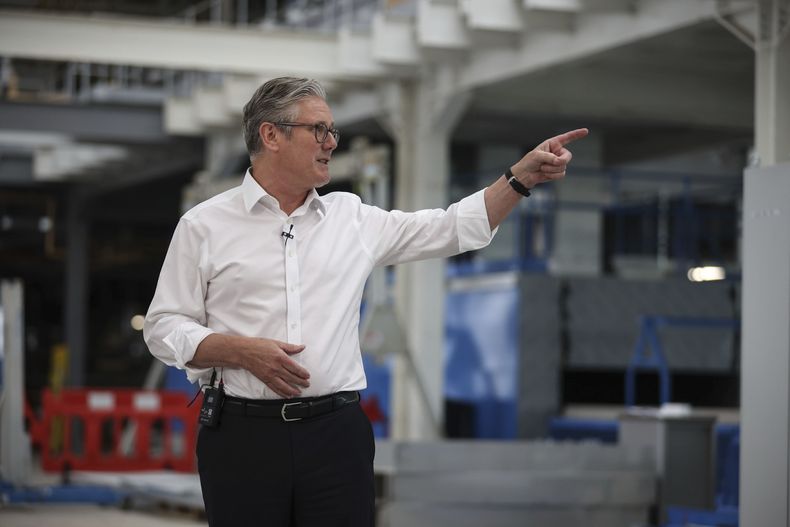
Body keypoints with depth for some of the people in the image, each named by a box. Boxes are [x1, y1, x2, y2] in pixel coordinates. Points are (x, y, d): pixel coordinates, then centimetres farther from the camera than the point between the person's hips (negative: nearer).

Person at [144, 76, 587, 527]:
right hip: (243, 435, -2)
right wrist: (241, 351, -13)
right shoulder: (204, 226, 3)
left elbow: (455, 228, 12)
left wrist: (522, 177, 2)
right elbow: (164, 328, 2)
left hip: (337, 433, 3)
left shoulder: (352, 217, 11)